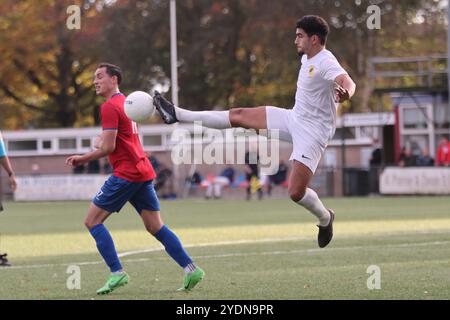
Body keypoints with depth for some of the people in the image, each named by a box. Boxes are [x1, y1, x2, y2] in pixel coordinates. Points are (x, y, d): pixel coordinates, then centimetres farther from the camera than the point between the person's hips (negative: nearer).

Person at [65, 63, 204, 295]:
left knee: (92, 221, -4)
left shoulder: (109, 107, -10)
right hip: (143, 171, 9)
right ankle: (190, 269, 2)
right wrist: (103, 142, 14)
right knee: (155, 226, 9)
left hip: (126, 173, -9)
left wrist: (82, 159, -4)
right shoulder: (124, 102, 20)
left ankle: (117, 273, -10)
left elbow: (108, 147, -14)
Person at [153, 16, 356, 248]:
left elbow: (348, 82, -44)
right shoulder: (307, 58, 4)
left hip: (312, 132, -9)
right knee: (238, 116, 6)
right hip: (294, 118, 9)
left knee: (296, 192, -14)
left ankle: (325, 218, 17)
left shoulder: (326, 63, -23)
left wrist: (345, 93, -66)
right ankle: (178, 115, 13)